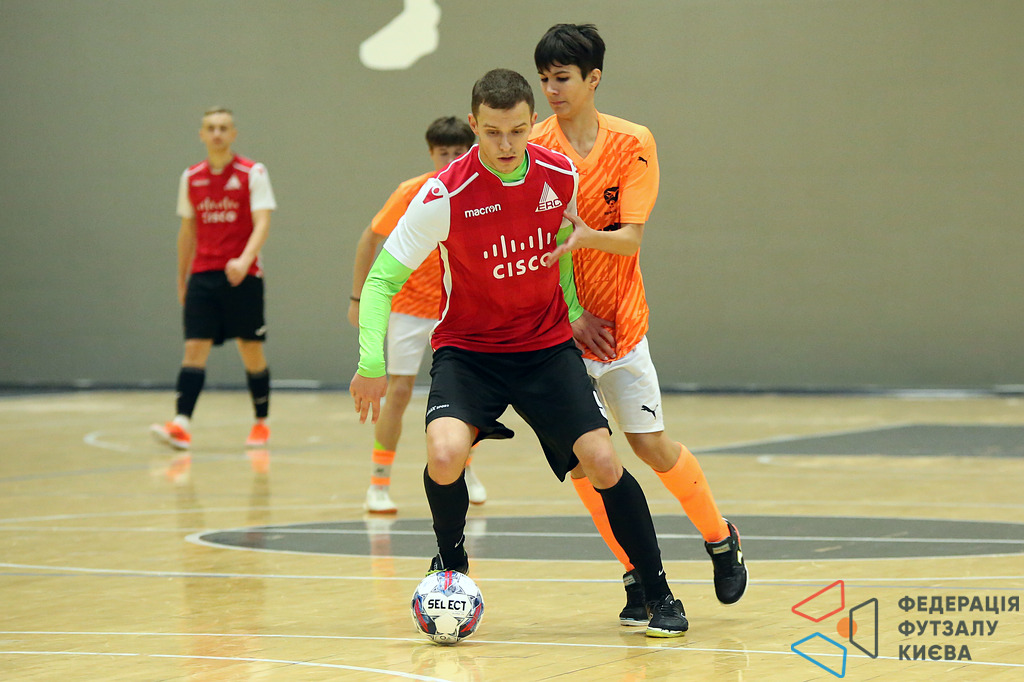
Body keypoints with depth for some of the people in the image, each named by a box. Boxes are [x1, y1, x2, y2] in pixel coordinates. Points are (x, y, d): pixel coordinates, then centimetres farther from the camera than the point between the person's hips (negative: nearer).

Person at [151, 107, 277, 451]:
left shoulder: (252, 173, -3)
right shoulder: (191, 177, 10)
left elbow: (262, 223, -12)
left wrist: (244, 260, -29)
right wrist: (181, 280, 18)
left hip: (242, 277, -3)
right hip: (202, 275, 3)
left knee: (251, 351, 6)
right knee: (195, 347, -10)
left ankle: (261, 423, 21)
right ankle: (181, 425, -22)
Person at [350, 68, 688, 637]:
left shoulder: (563, 177, -9)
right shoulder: (445, 196, -19)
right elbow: (382, 279, -13)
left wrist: (573, 304, 10)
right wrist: (372, 363, -20)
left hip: (548, 345, 2)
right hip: (467, 349, -2)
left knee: (603, 462, -12)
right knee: (446, 454, -27)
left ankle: (659, 595, 5)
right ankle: (451, 567, 3)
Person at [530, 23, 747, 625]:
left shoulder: (633, 143, -5)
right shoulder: (534, 148, -4)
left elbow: (631, 238, -13)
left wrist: (587, 235, -34)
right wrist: (570, 314, -14)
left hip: (620, 322, 0)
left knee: (652, 445, -1)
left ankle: (721, 538, 26)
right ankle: (639, 577, 7)